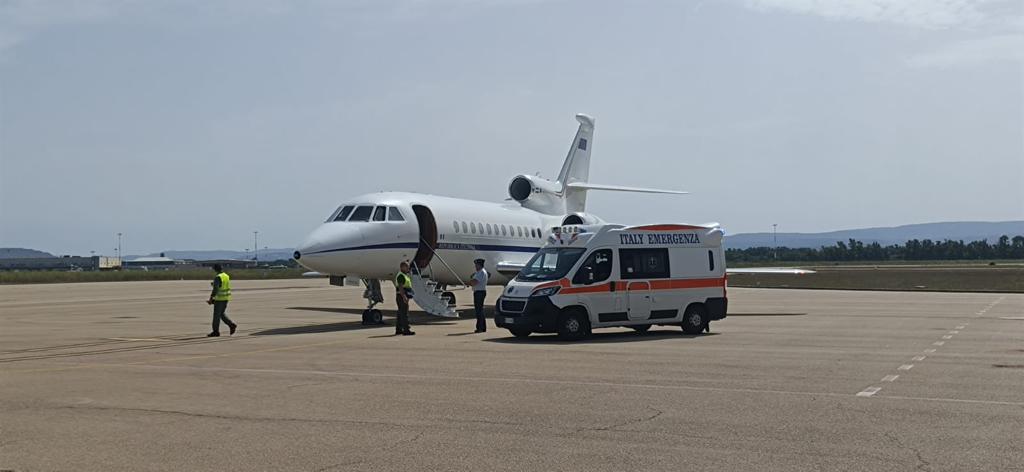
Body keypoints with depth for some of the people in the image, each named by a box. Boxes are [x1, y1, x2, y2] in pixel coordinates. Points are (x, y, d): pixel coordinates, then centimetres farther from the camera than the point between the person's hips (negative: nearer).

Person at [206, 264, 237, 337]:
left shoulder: (218, 277, -17)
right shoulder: (226, 276, 10)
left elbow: (215, 290, -24)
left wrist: (211, 299, -21)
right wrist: (214, 284, 23)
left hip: (220, 298, -8)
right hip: (226, 298, 8)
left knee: (216, 315, 1)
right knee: (222, 313, 17)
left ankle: (216, 331, 6)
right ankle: (231, 325, 4)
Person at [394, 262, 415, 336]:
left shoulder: (405, 275, 20)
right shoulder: (401, 275, -14)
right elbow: (400, 287, -23)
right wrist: (404, 297, -30)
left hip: (404, 297, 11)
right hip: (402, 296, -11)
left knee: (401, 314, 12)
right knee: (404, 314, -11)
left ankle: (398, 330, 17)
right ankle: (406, 330, -13)